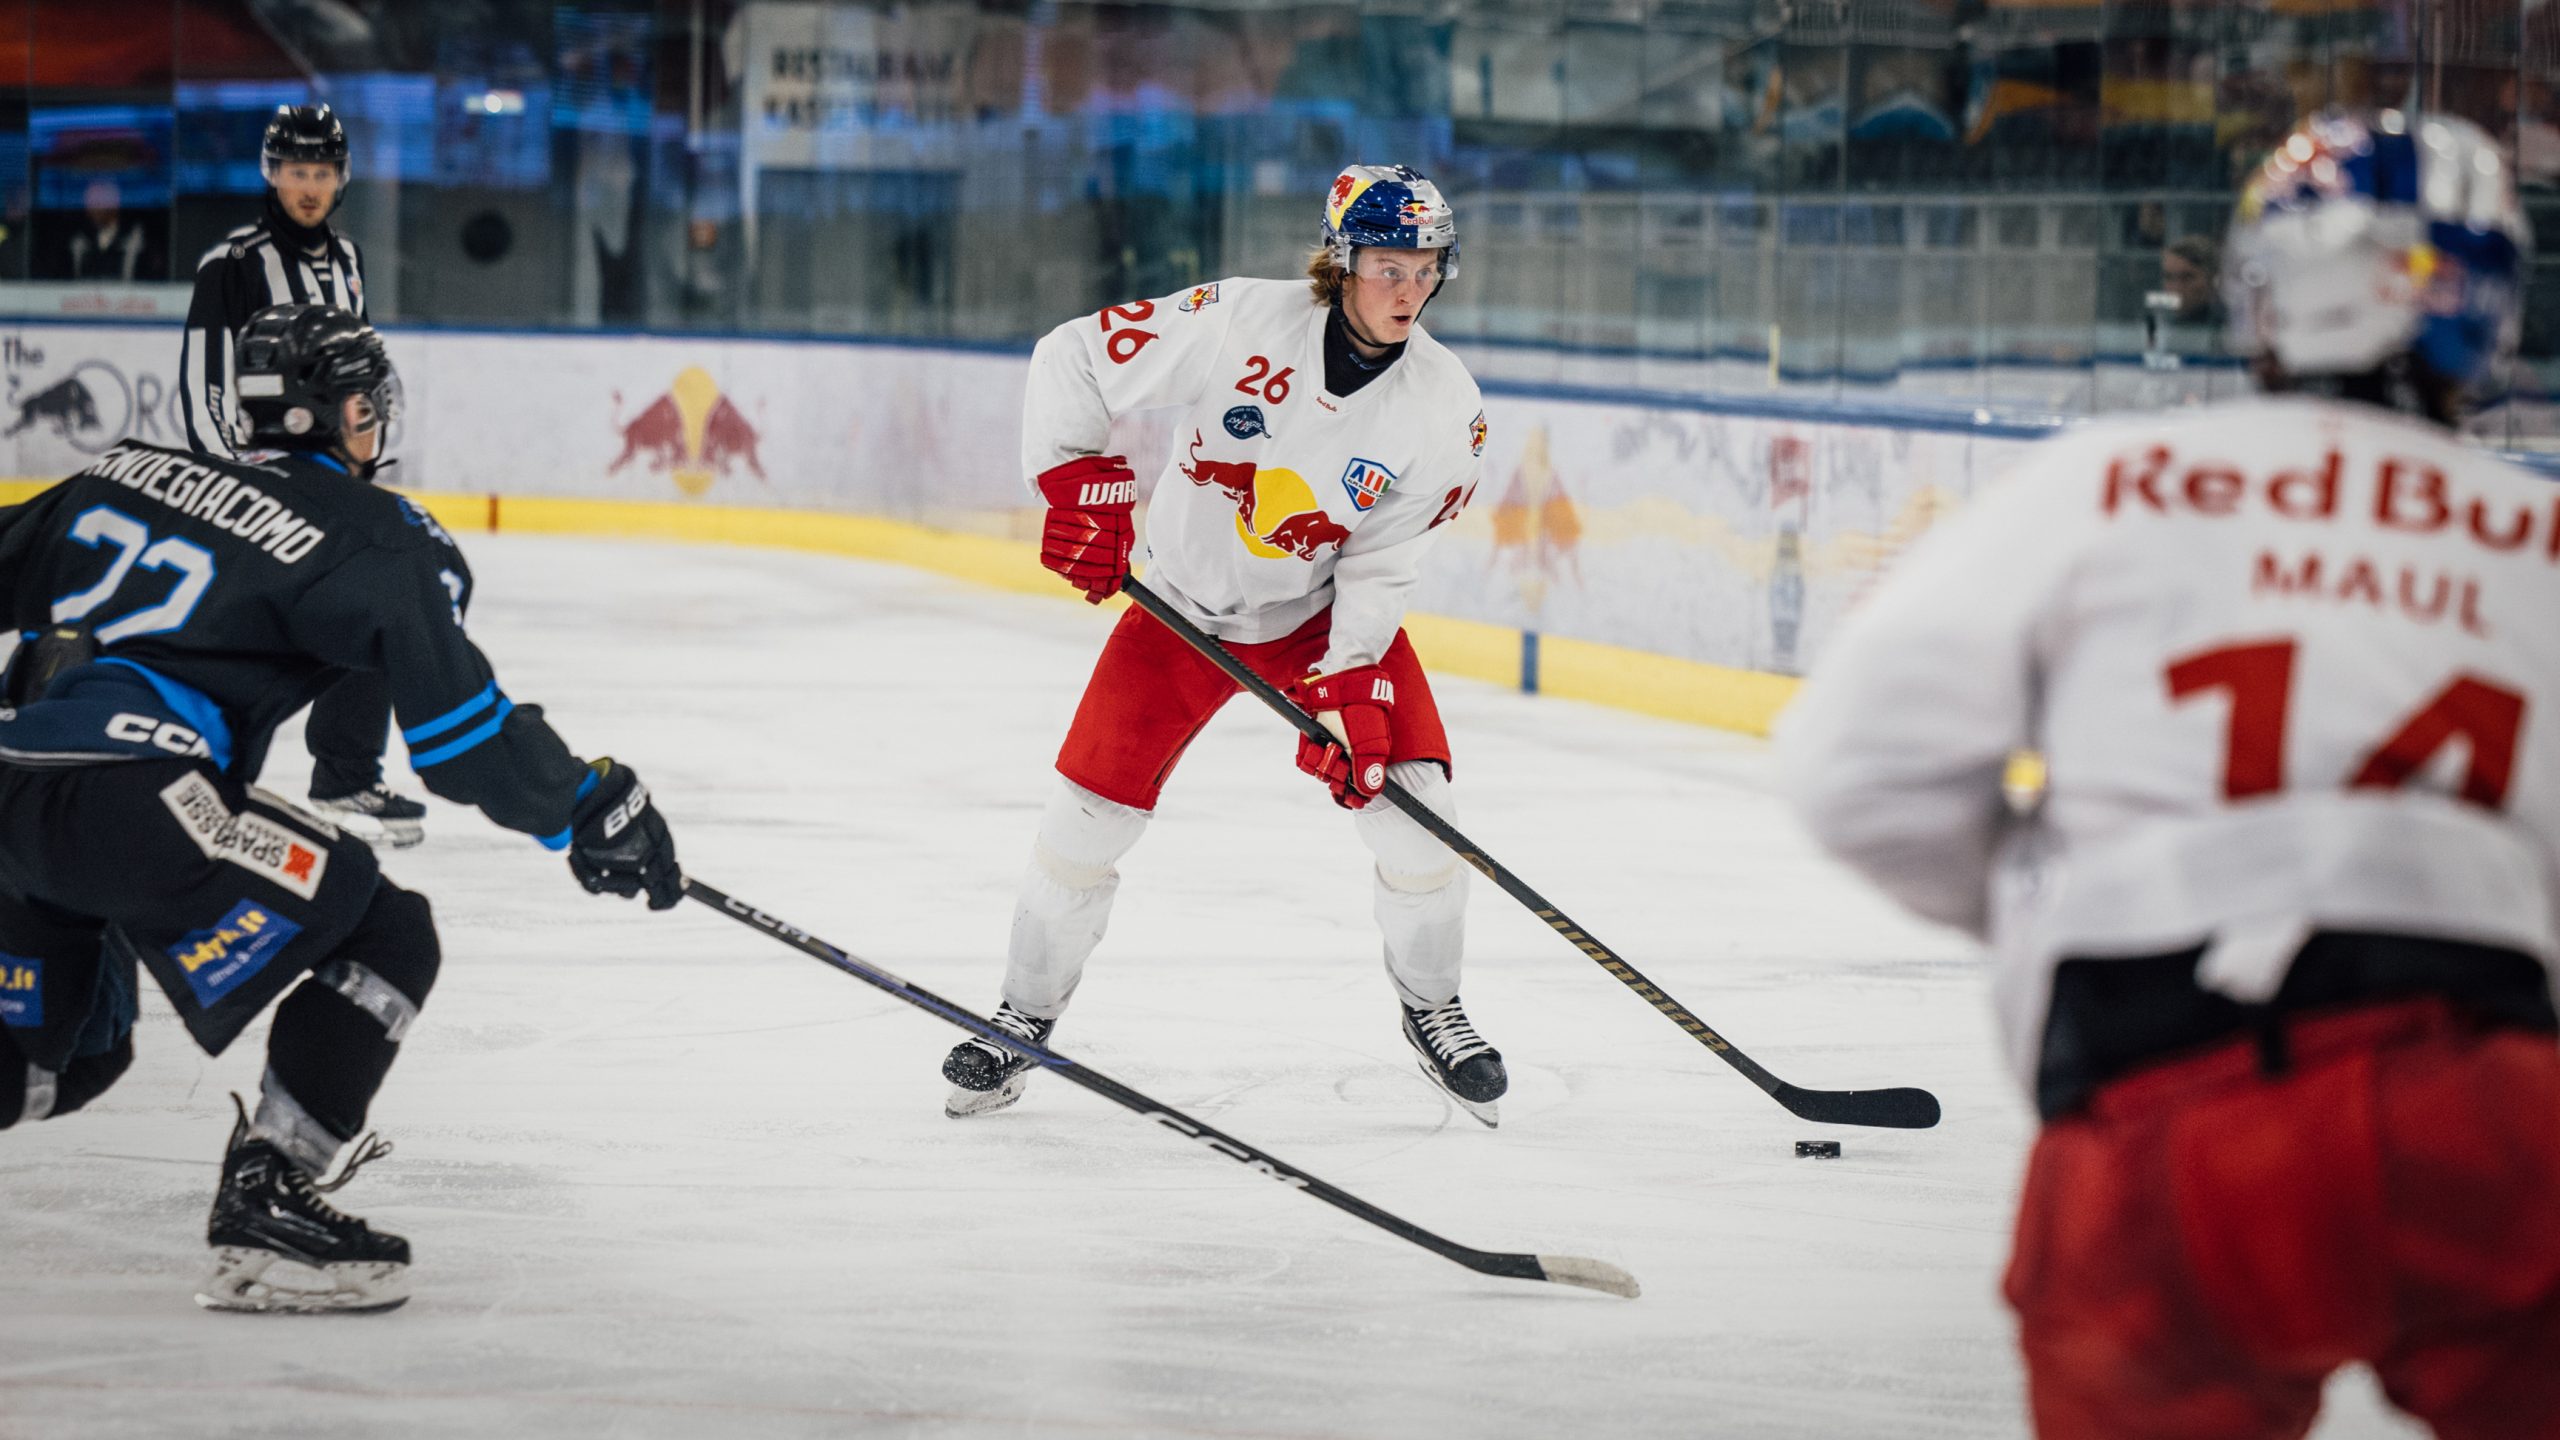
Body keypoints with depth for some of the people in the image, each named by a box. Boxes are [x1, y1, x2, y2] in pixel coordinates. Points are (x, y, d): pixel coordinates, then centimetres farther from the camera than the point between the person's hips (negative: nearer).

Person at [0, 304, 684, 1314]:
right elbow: (460, 729, 0)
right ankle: (260, 1210, -6)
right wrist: (588, 809, 12)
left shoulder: (129, 472, 21)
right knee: (382, 934, 1)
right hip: (127, 800, -8)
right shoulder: (366, 535, 3)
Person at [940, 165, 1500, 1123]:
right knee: (1092, 811, -6)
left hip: (1325, 610, 1)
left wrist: (1348, 684, -23)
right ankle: (1025, 1017, 16)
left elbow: (1386, 560, -14)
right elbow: (1073, 359, -16)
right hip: (1183, 601, -1)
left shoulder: (1445, 405, -17)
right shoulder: (1242, 323, -24)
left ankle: (1431, 1008, 12)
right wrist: (1076, 485, -24)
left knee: (1407, 796, -14)